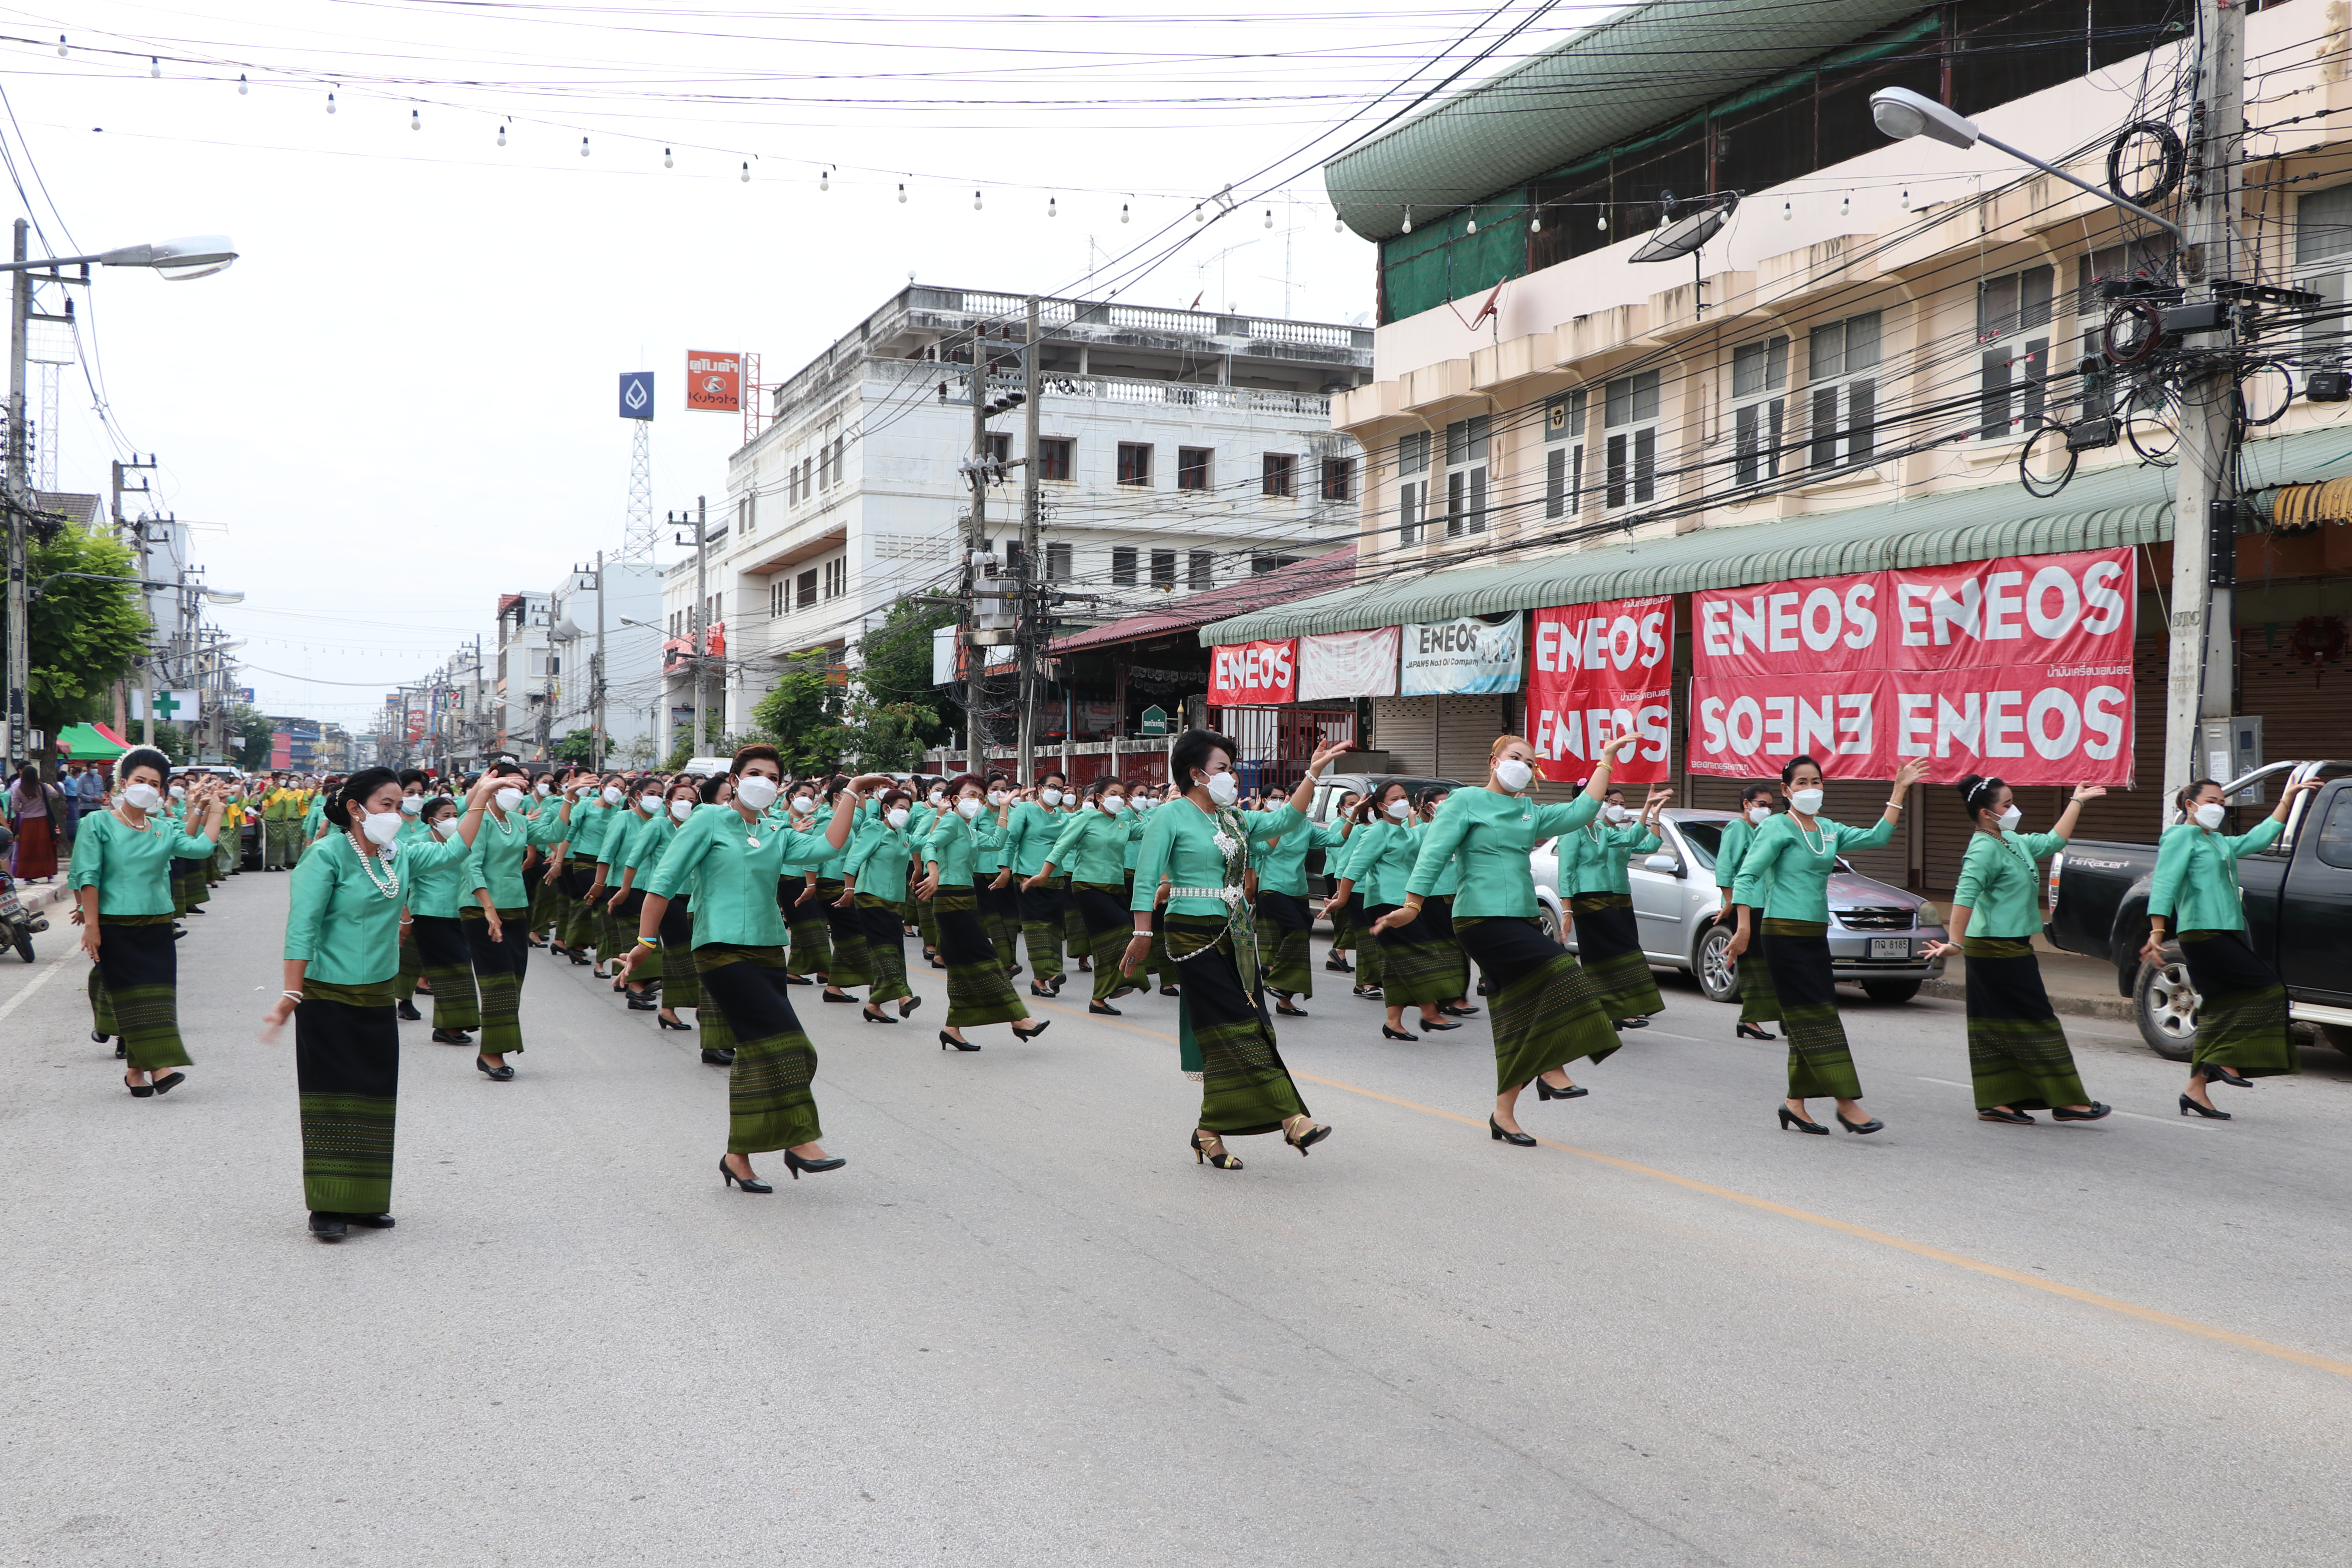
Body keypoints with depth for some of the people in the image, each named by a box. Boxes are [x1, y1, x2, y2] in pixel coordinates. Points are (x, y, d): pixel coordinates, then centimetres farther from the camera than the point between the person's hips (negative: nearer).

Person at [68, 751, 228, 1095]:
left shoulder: (165, 829, 10)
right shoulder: (99, 824, -1)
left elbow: (201, 847, -7)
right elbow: (88, 877, -6)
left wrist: (214, 810, -3)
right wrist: (91, 924, -11)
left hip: (156, 925, 4)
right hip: (114, 925, -4)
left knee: (157, 992, -2)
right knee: (131, 993, -4)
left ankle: (137, 1067, 4)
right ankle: (156, 1066, -4)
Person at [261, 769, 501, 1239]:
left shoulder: (400, 855, 7)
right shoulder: (326, 856, -12)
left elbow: (452, 852, 14)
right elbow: (302, 930, -15)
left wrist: (479, 799, 9)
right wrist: (290, 995, -19)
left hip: (377, 999, 7)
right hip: (328, 1001, -6)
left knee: (375, 1099, 9)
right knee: (331, 1100, -2)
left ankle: (365, 1202, 18)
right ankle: (327, 1208, 5)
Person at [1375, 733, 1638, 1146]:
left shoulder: (1531, 813, 19)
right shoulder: (1467, 801, 0)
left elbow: (1582, 810, 11)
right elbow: (1435, 852, -7)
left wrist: (1607, 760, 10)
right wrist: (1412, 906, -16)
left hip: (1521, 917, 8)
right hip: (1482, 916, -8)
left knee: (1520, 1018, 4)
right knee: (1555, 968, -22)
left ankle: (1504, 1115, 10)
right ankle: (1552, 1072, -11)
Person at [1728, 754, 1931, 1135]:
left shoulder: (1829, 830, 16)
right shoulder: (1778, 829, -6)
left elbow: (1878, 836, 17)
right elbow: (1746, 876, -12)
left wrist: (1899, 790, 14)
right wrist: (1744, 929, -20)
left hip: (1815, 934, 8)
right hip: (1785, 932, -8)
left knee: (1809, 1020, 6)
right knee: (1817, 1016, -9)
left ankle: (1796, 1103, 13)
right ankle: (1847, 1102, -9)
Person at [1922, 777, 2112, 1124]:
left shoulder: (2013, 843, 14)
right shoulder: (1985, 849, -16)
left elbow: (2053, 841, 27)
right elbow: (1965, 895, -27)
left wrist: (2077, 801, 32)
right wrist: (1955, 942, -36)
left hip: (2006, 949, 10)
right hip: (1999, 950, -10)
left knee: (1997, 1027, 10)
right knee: (2035, 1022, -5)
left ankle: (1995, 1102, 13)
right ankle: (2066, 1101, 0)